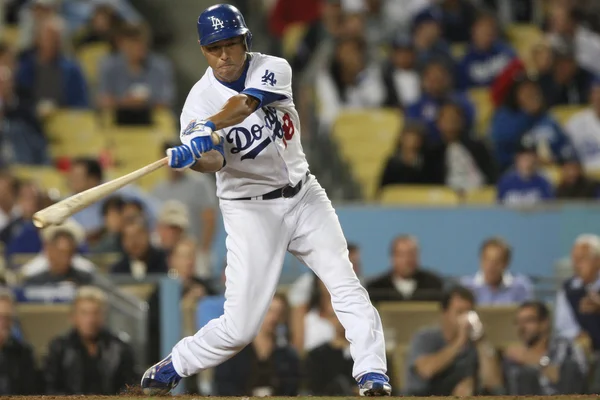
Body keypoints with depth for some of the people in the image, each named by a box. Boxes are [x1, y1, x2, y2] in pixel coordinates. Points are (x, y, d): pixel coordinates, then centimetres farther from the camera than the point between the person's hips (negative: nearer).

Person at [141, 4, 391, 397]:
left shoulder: (274, 69, -8)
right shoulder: (200, 100, -12)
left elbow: (242, 105, -29)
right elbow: (214, 161, -28)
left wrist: (208, 128, -48)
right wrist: (195, 155, -51)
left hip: (304, 195, 3)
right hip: (251, 209, -3)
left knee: (346, 284, -9)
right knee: (239, 328, -5)